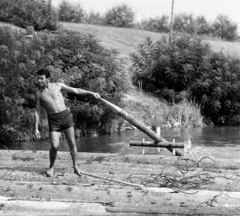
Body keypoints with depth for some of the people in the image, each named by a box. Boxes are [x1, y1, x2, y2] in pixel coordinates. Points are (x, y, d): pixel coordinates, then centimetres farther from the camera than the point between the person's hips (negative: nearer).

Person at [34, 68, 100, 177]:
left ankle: (76, 167, 12)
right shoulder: (38, 93, 2)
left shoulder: (58, 86, 4)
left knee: (72, 143, -1)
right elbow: (37, 112, 4)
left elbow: (75, 90, 11)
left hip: (66, 116, 1)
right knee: (54, 146, -13)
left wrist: (91, 93, 9)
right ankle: (51, 167, 10)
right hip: (53, 120, -1)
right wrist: (36, 128, -2)